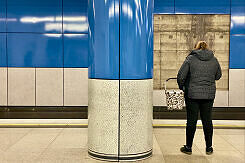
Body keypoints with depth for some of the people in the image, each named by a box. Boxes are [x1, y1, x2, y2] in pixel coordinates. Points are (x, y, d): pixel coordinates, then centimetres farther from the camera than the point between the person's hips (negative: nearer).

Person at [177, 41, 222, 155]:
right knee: (207, 120, 12)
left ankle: (188, 147, 15)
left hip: (192, 94, -3)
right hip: (209, 95, 3)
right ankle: (209, 148, 21)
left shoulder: (190, 59, -5)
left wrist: (182, 87, 10)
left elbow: (180, 76, -7)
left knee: (191, 121, 5)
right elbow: (218, 76, 17)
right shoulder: (214, 60, 5)